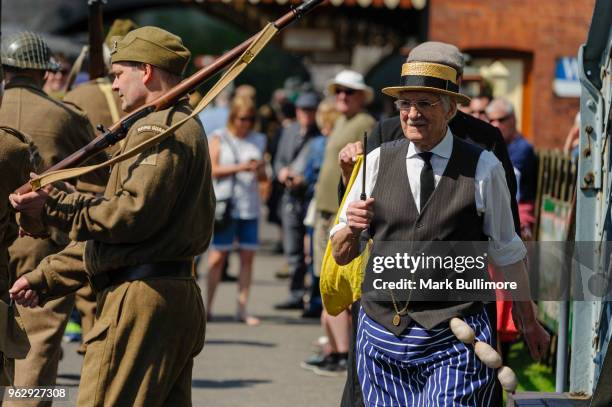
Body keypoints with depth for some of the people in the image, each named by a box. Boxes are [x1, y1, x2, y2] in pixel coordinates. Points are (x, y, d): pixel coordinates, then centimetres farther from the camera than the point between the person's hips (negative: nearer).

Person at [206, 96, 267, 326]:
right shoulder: (220, 138, 4)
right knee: (218, 255, -5)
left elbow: (263, 177, 17)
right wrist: (240, 167, -15)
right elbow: (213, 169, -5)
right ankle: (208, 305, -1)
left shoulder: (258, 141, 15)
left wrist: (259, 169, -6)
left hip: (250, 206, 4)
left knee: (248, 256, 0)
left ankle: (242, 308, 3)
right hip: (225, 202, -4)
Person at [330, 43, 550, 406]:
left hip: (454, 345, -3)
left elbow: (507, 253, 10)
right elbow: (341, 255, 10)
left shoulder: (483, 169, -1)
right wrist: (351, 228, -12)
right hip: (381, 333, 3)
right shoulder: (378, 162, 6)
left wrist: (530, 323, 18)